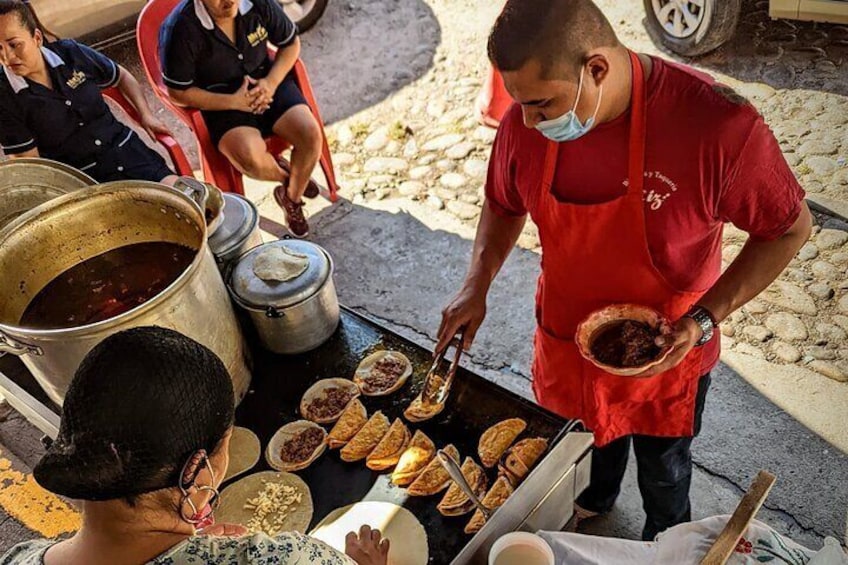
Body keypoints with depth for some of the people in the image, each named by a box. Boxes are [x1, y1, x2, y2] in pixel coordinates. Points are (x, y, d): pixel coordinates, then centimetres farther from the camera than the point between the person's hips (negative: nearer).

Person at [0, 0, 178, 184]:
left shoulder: (72, 53, 1)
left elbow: (122, 76, 18)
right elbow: (28, 160, -6)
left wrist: (146, 114, 8)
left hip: (124, 147, 4)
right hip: (78, 178, -3)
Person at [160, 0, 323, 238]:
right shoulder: (181, 28, -20)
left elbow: (291, 43, 6)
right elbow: (179, 92, -12)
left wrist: (271, 82, -11)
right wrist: (234, 102, -19)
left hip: (267, 84, 4)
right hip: (221, 102, -3)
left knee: (311, 134, -21)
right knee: (251, 157, -31)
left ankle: (292, 197, 9)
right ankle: (285, 176, 8)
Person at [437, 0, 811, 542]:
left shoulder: (718, 124, -33)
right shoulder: (526, 122, -20)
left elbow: (789, 228, -17)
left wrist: (705, 319, -26)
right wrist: (478, 285, -11)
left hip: (666, 351, -2)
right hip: (567, 336, 3)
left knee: (662, 466, 26)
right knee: (590, 437, 31)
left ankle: (665, 540, 61)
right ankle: (596, 498, 67)